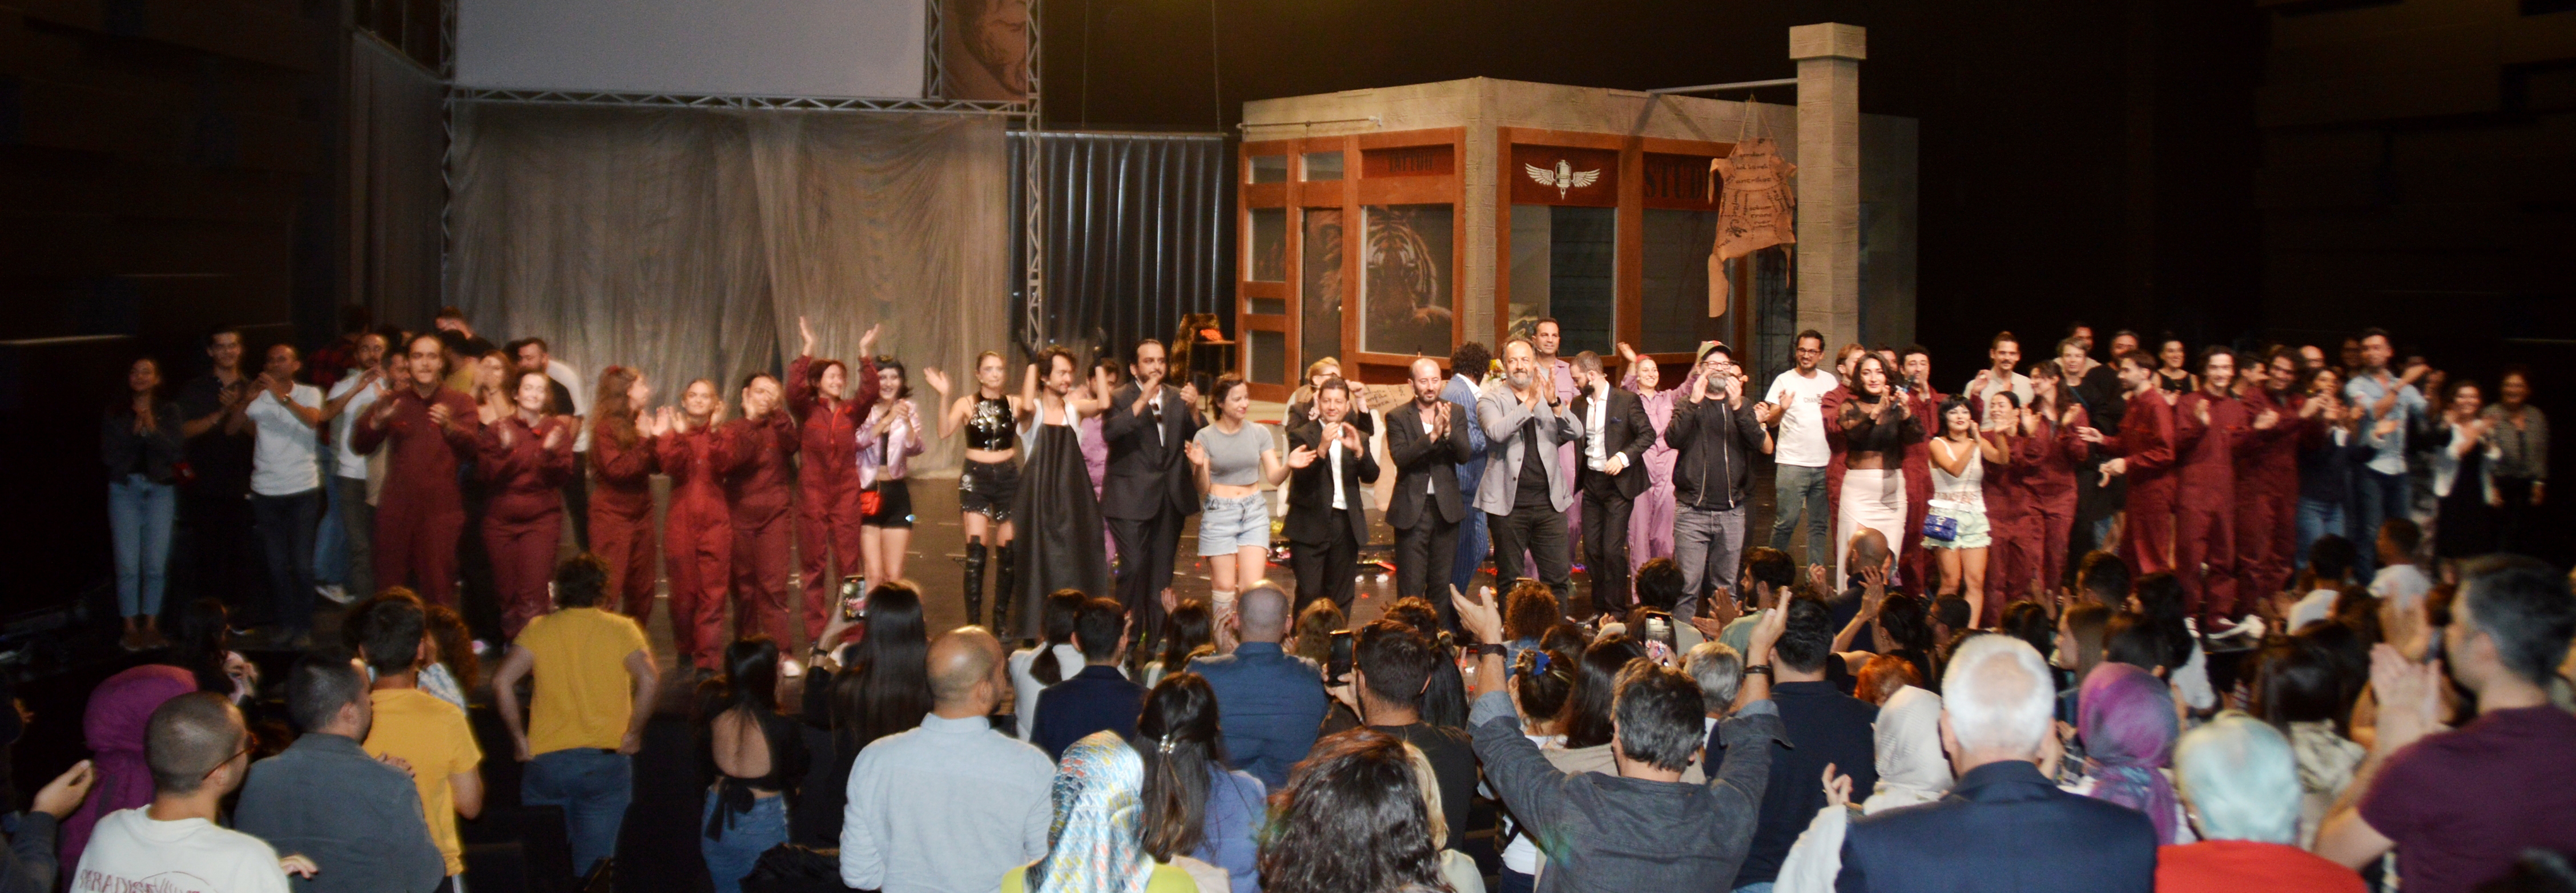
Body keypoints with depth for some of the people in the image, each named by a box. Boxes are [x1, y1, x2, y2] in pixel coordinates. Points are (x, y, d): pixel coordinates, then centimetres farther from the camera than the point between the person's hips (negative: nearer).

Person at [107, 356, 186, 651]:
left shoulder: (168, 411, 7)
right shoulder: (115, 411, 7)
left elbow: (176, 452, -3)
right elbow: (108, 455, 1)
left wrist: (153, 430, -16)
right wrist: (134, 433, -11)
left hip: (160, 489, 0)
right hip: (124, 488, 0)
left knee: (156, 563, -1)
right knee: (128, 563, -4)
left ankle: (151, 625, 8)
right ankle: (131, 627, 2)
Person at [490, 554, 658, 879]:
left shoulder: (539, 628, 3)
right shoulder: (621, 629, 0)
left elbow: (502, 681, -8)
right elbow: (649, 679, -15)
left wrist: (519, 737, -1)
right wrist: (633, 733, -5)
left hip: (546, 759, 1)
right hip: (606, 763, -1)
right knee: (594, 867, 5)